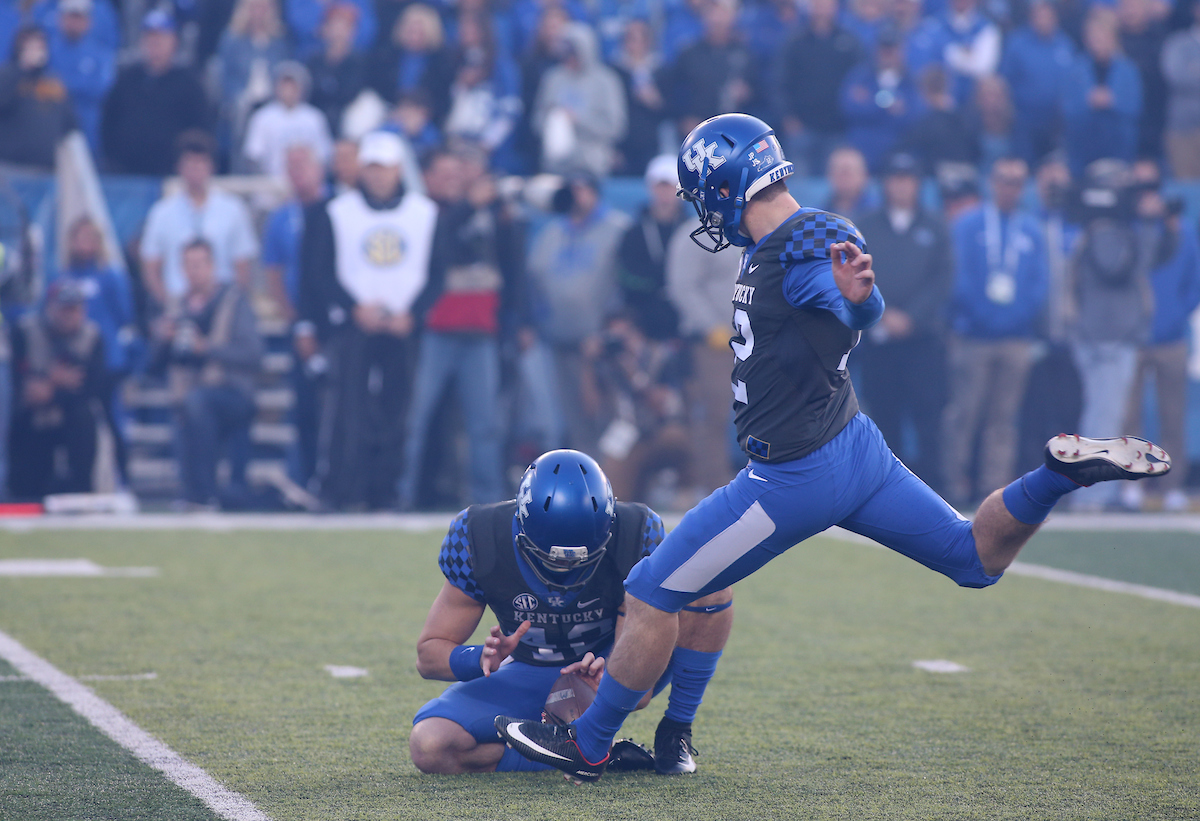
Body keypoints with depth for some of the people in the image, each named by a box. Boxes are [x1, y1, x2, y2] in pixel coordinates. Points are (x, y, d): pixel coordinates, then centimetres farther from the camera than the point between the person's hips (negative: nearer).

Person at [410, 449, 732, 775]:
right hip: (530, 677, 0)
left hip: (609, 666, 0)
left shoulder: (637, 536, -25)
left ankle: (674, 734, -11)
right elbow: (429, 655, -16)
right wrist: (481, 659, -37)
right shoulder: (482, 538, -23)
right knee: (430, 747, -28)